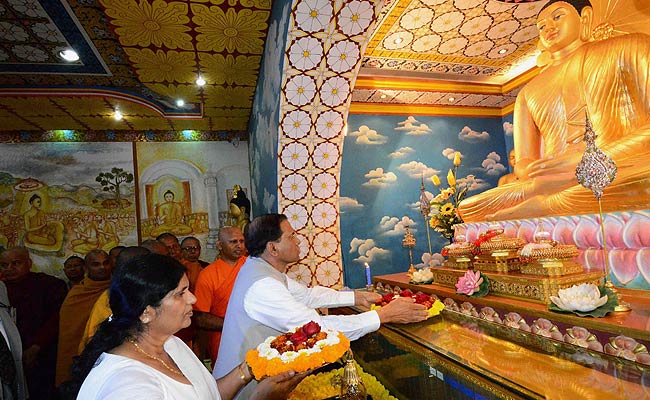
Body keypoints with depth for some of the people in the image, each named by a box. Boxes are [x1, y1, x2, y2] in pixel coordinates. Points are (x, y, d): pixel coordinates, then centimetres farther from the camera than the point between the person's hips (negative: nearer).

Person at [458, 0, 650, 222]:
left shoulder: (629, 47, 16)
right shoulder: (528, 93, 25)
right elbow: (522, 164, 14)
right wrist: (543, 177, -11)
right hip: (558, 184, 3)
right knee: (469, 207, -22)